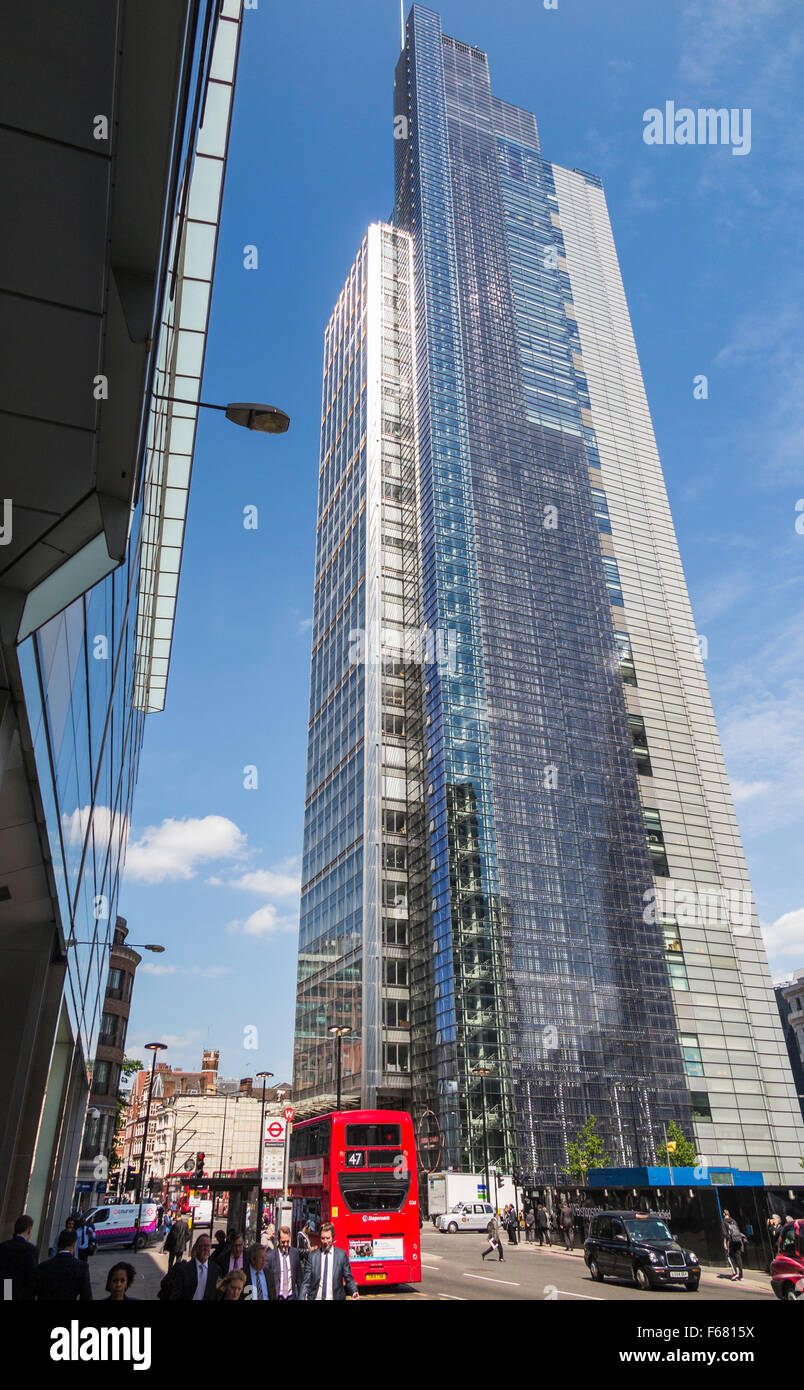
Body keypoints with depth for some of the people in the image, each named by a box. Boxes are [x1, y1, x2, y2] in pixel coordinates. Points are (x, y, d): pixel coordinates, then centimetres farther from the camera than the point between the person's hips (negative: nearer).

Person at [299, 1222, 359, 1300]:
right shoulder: (313, 1256, 4)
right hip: (316, 1297, 1)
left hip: (335, 1298, -1)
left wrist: (354, 1292, -15)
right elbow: (306, 1281, 3)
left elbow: (348, 1278, 2)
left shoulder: (341, 1255, 1)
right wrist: (302, 1297, -11)